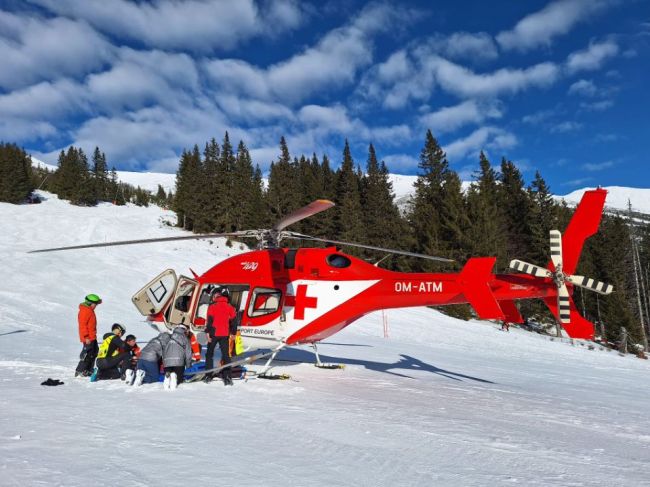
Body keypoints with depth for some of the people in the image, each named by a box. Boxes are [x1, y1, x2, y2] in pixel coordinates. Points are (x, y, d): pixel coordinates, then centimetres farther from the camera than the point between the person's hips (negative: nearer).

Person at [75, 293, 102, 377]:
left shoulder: (90, 310, 15)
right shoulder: (84, 311, -16)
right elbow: (83, 325, -21)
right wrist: (86, 337, -22)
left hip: (92, 337, 10)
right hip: (88, 338, -10)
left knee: (94, 353, 15)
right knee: (87, 354, -6)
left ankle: (89, 370, 24)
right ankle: (79, 371, 2)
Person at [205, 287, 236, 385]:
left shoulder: (213, 306, -6)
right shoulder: (229, 307, 5)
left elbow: (210, 321, -11)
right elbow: (233, 319, 5)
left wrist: (208, 333, -10)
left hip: (214, 333, -3)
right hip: (225, 334, 3)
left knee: (209, 354, 13)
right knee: (226, 355, 5)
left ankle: (208, 375, 10)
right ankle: (228, 377, -3)